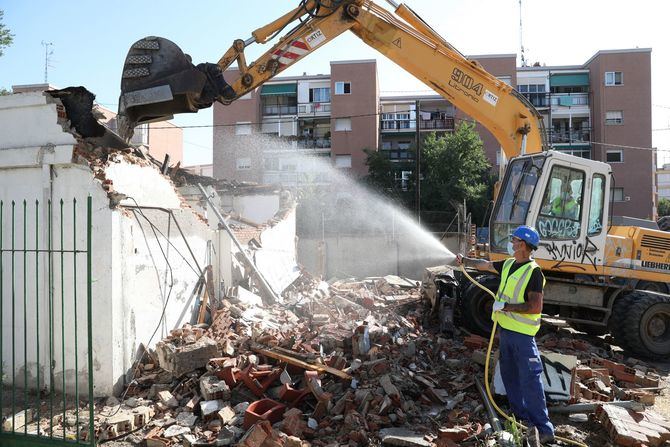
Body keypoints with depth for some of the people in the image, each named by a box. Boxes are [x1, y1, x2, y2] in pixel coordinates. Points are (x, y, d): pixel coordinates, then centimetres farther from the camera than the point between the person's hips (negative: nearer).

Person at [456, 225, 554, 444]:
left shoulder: (533, 272, -18)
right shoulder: (508, 264, 6)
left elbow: (535, 307, -24)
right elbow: (484, 265, 24)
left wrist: (505, 306, -21)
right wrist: (465, 260, 29)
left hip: (522, 334, -9)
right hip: (505, 329, 9)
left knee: (530, 380, -7)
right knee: (509, 376, 17)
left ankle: (544, 428, 1)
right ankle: (521, 417, 32)